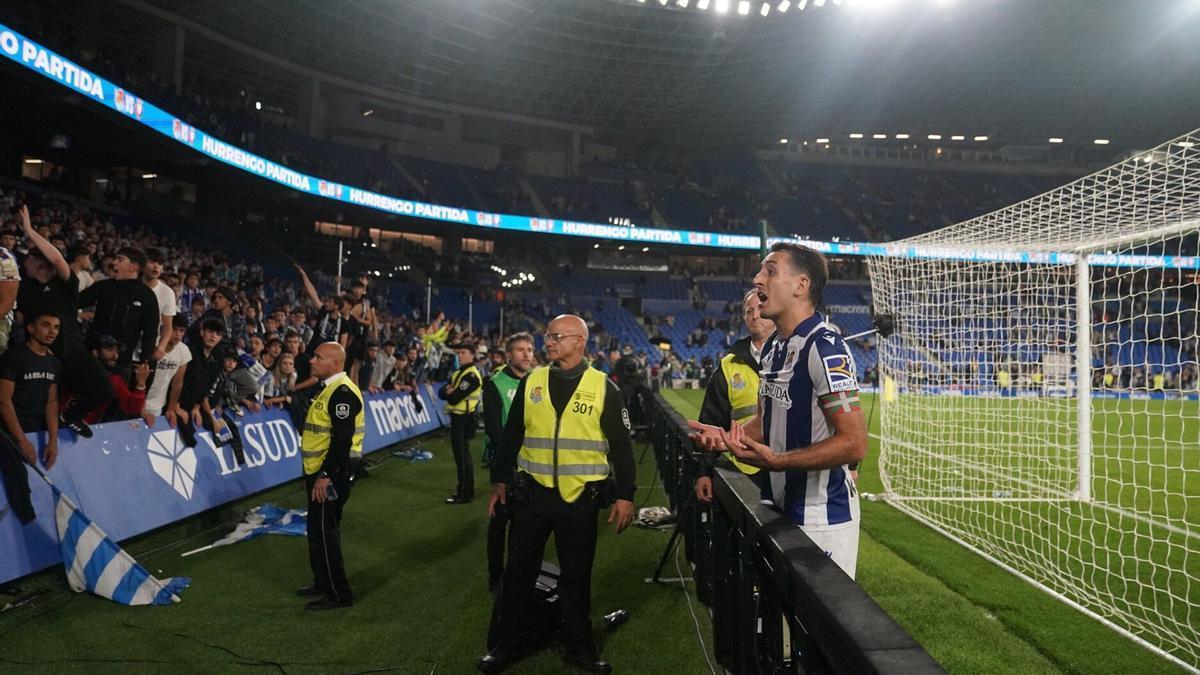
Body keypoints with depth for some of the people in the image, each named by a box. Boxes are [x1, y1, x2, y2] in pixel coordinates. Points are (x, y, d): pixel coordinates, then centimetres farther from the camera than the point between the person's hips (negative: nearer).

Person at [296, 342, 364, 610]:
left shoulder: (342, 392, -19)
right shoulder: (330, 388, 13)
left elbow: (342, 439, -25)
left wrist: (326, 475, -25)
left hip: (332, 474, -10)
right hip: (321, 471, 10)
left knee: (325, 532, -3)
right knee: (319, 530, 18)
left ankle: (338, 593, 6)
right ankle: (324, 583, 31)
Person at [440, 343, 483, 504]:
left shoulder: (472, 376, -16)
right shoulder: (458, 373, 15)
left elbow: (454, 399, -22)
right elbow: (441, 393, 9)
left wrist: (449, 393, -1)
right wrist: (450, 391, -12)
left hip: (464, 419, -10)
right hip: (456, 418, 10)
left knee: (463, 456, -6)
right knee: (460, 455, 16)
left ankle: (466, 494, 0)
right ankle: (463, 490, 26)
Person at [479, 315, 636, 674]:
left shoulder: (603, 387, -3)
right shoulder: (531, 382, 4)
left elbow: (621, 445, -1)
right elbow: (511, 435, 10)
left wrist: (625, 494, -4)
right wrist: (499, 480, 9)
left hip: (581, 497, -2)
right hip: (531, 493, 2)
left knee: (576, 575, 10)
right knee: (518, 571, 9)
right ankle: (506, 645, 25)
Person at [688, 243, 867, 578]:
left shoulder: (824, 348, -19)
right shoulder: (774, 349, 10)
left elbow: (854, 443, -23)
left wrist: (777, 460, -29)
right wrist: (728, 436, 2)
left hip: (822, 518, -9)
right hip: (784, 508, 9)